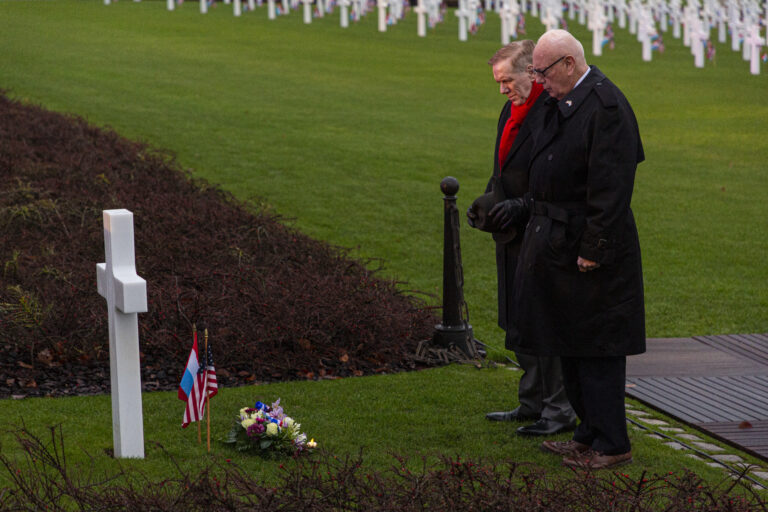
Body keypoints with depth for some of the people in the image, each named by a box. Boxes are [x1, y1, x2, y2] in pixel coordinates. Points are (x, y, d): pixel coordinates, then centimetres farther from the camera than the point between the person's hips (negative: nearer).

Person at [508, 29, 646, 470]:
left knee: (596, 349, -3)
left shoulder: (606, 107, -19)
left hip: (590, 249, -10)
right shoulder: (556, 103, 10)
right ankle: (591, 433, 26)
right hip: (557, 243, 10)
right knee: (570, 346, 16)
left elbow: (612, 187, -21)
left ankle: (611, 445, 5)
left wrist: (594, 249, -21)